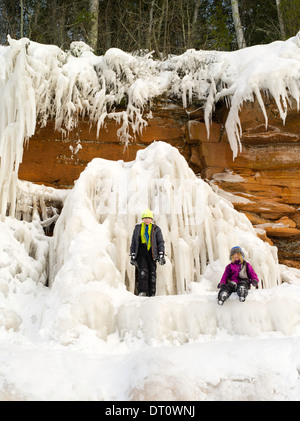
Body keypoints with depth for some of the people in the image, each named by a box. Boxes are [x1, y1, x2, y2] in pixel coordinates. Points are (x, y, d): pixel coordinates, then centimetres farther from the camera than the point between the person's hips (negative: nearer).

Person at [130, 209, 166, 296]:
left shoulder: (156, 229, 11)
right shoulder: (137, 228, 15)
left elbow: (160, 242, 7)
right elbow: (133, 242, 17)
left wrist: (161, 255, -3)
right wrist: (132, 256, 11)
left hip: (151, 252, 0)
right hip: (141, 251, 0)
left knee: (152, 272, -5)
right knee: (143, 271, -19)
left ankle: (151, 294, 2)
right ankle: (142, 291, -24)